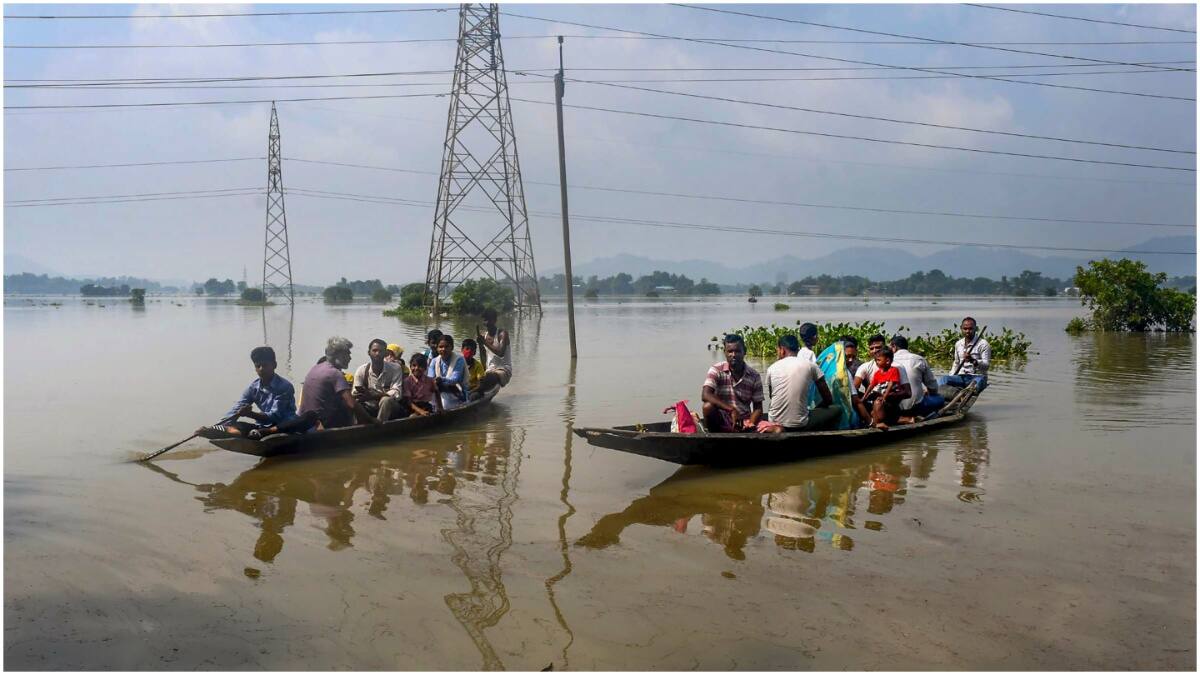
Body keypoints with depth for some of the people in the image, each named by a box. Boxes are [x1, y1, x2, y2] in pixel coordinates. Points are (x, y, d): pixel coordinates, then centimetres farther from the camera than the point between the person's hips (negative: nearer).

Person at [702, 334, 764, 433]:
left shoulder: (754, 376, -1)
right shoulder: (716, 371, -7)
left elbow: (758, 408, 4)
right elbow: (705, 395, -22)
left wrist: (751, 424, -18)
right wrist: (731, 410, -31)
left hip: (743, 424, 1)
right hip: (721, 422, -1)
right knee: (708, 406, -31)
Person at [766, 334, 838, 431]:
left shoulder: (771, 368, 4)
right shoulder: (810, 365, 0)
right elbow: (828, 399, 5)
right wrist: (814, 410, 21)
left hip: (775, 423, 4)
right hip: (800, 425, -4)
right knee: (837, 410, 17)